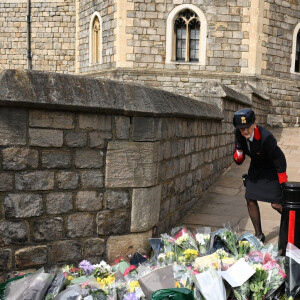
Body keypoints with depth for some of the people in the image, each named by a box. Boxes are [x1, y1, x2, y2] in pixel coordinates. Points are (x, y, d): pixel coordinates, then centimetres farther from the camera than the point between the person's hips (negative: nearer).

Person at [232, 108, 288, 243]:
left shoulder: (266, 137, -33)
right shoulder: (239, 135, -13)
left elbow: (280, 160, -21)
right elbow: (238, 161, -4)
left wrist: (283, 184, -13)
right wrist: (239, 151, -28)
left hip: (271, 171, -6)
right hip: (255, 168, 6)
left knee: (276, 204, -8)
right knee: (250, 199, 1)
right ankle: (259, 235, 16)